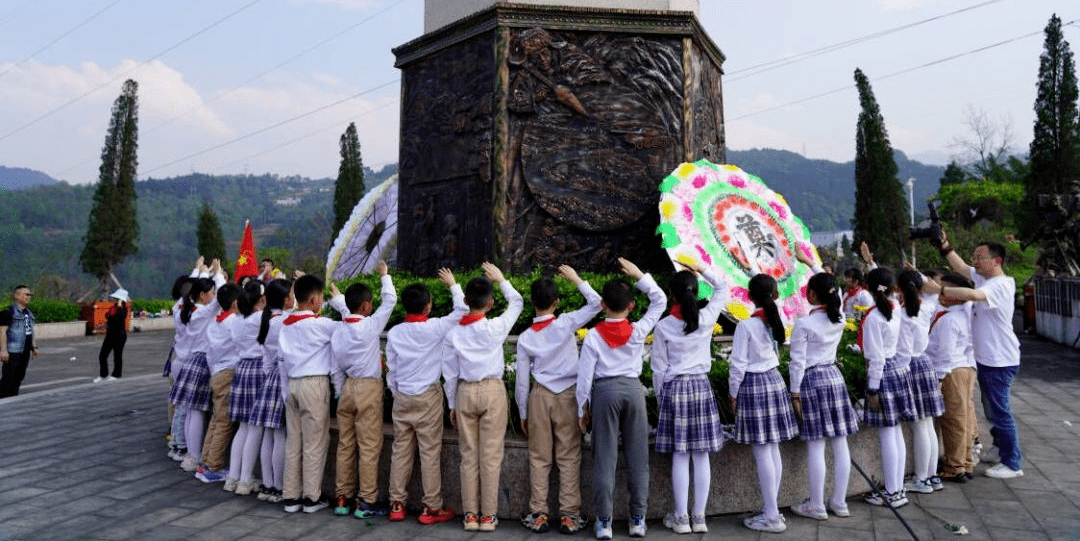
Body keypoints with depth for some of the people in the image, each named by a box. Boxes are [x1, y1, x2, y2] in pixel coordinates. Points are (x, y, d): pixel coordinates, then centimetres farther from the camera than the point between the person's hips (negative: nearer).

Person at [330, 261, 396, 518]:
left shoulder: (338, 331, 3)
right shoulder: (371, 325, -13)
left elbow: (335, 368, 7)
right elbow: (389, 300, -3)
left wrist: (341, 392, 16)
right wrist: (384, 274, 10)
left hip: (347, 388, 6)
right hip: (368, 388, -6)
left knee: (345, 445, 12)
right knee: (369, 447, 1)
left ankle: (342, 498, 20)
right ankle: (366, 502, 5)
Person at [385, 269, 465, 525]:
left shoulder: (394, 333, -1)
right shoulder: (435, 328, -14)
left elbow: (391, 370, 7)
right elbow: (462, 310, -6)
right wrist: (453, 285, 6)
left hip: (402, 398, 4)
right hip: (428, 398, -4)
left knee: (400, 451, 11)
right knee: (430, 453, 3)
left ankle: (397, 504, 19)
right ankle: (432, 507, 10)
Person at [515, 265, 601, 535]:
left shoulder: (525, 338, -2)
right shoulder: (566, 324, -10)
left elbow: (522, 381, 2)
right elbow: (596, 303, -3)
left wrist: (523, 414, 12)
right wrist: (577, 279, 3)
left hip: (539, 397, 2)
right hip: (568, 395, -1)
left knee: (539, 458, 9)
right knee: (569, 457, 5)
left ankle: (538, 515, 13)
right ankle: (569, 515, 9)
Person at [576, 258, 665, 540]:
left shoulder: (594, 335, -9)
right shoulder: (638, 331, -5)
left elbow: (585, 374, -7)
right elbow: (660, 301, 7)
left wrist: (582, 408, 4)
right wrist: (639, 276, 4)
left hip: (605, 391, -1)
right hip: (633, 389, 2)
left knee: (605, 457, 4)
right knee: (637, 456, 9)